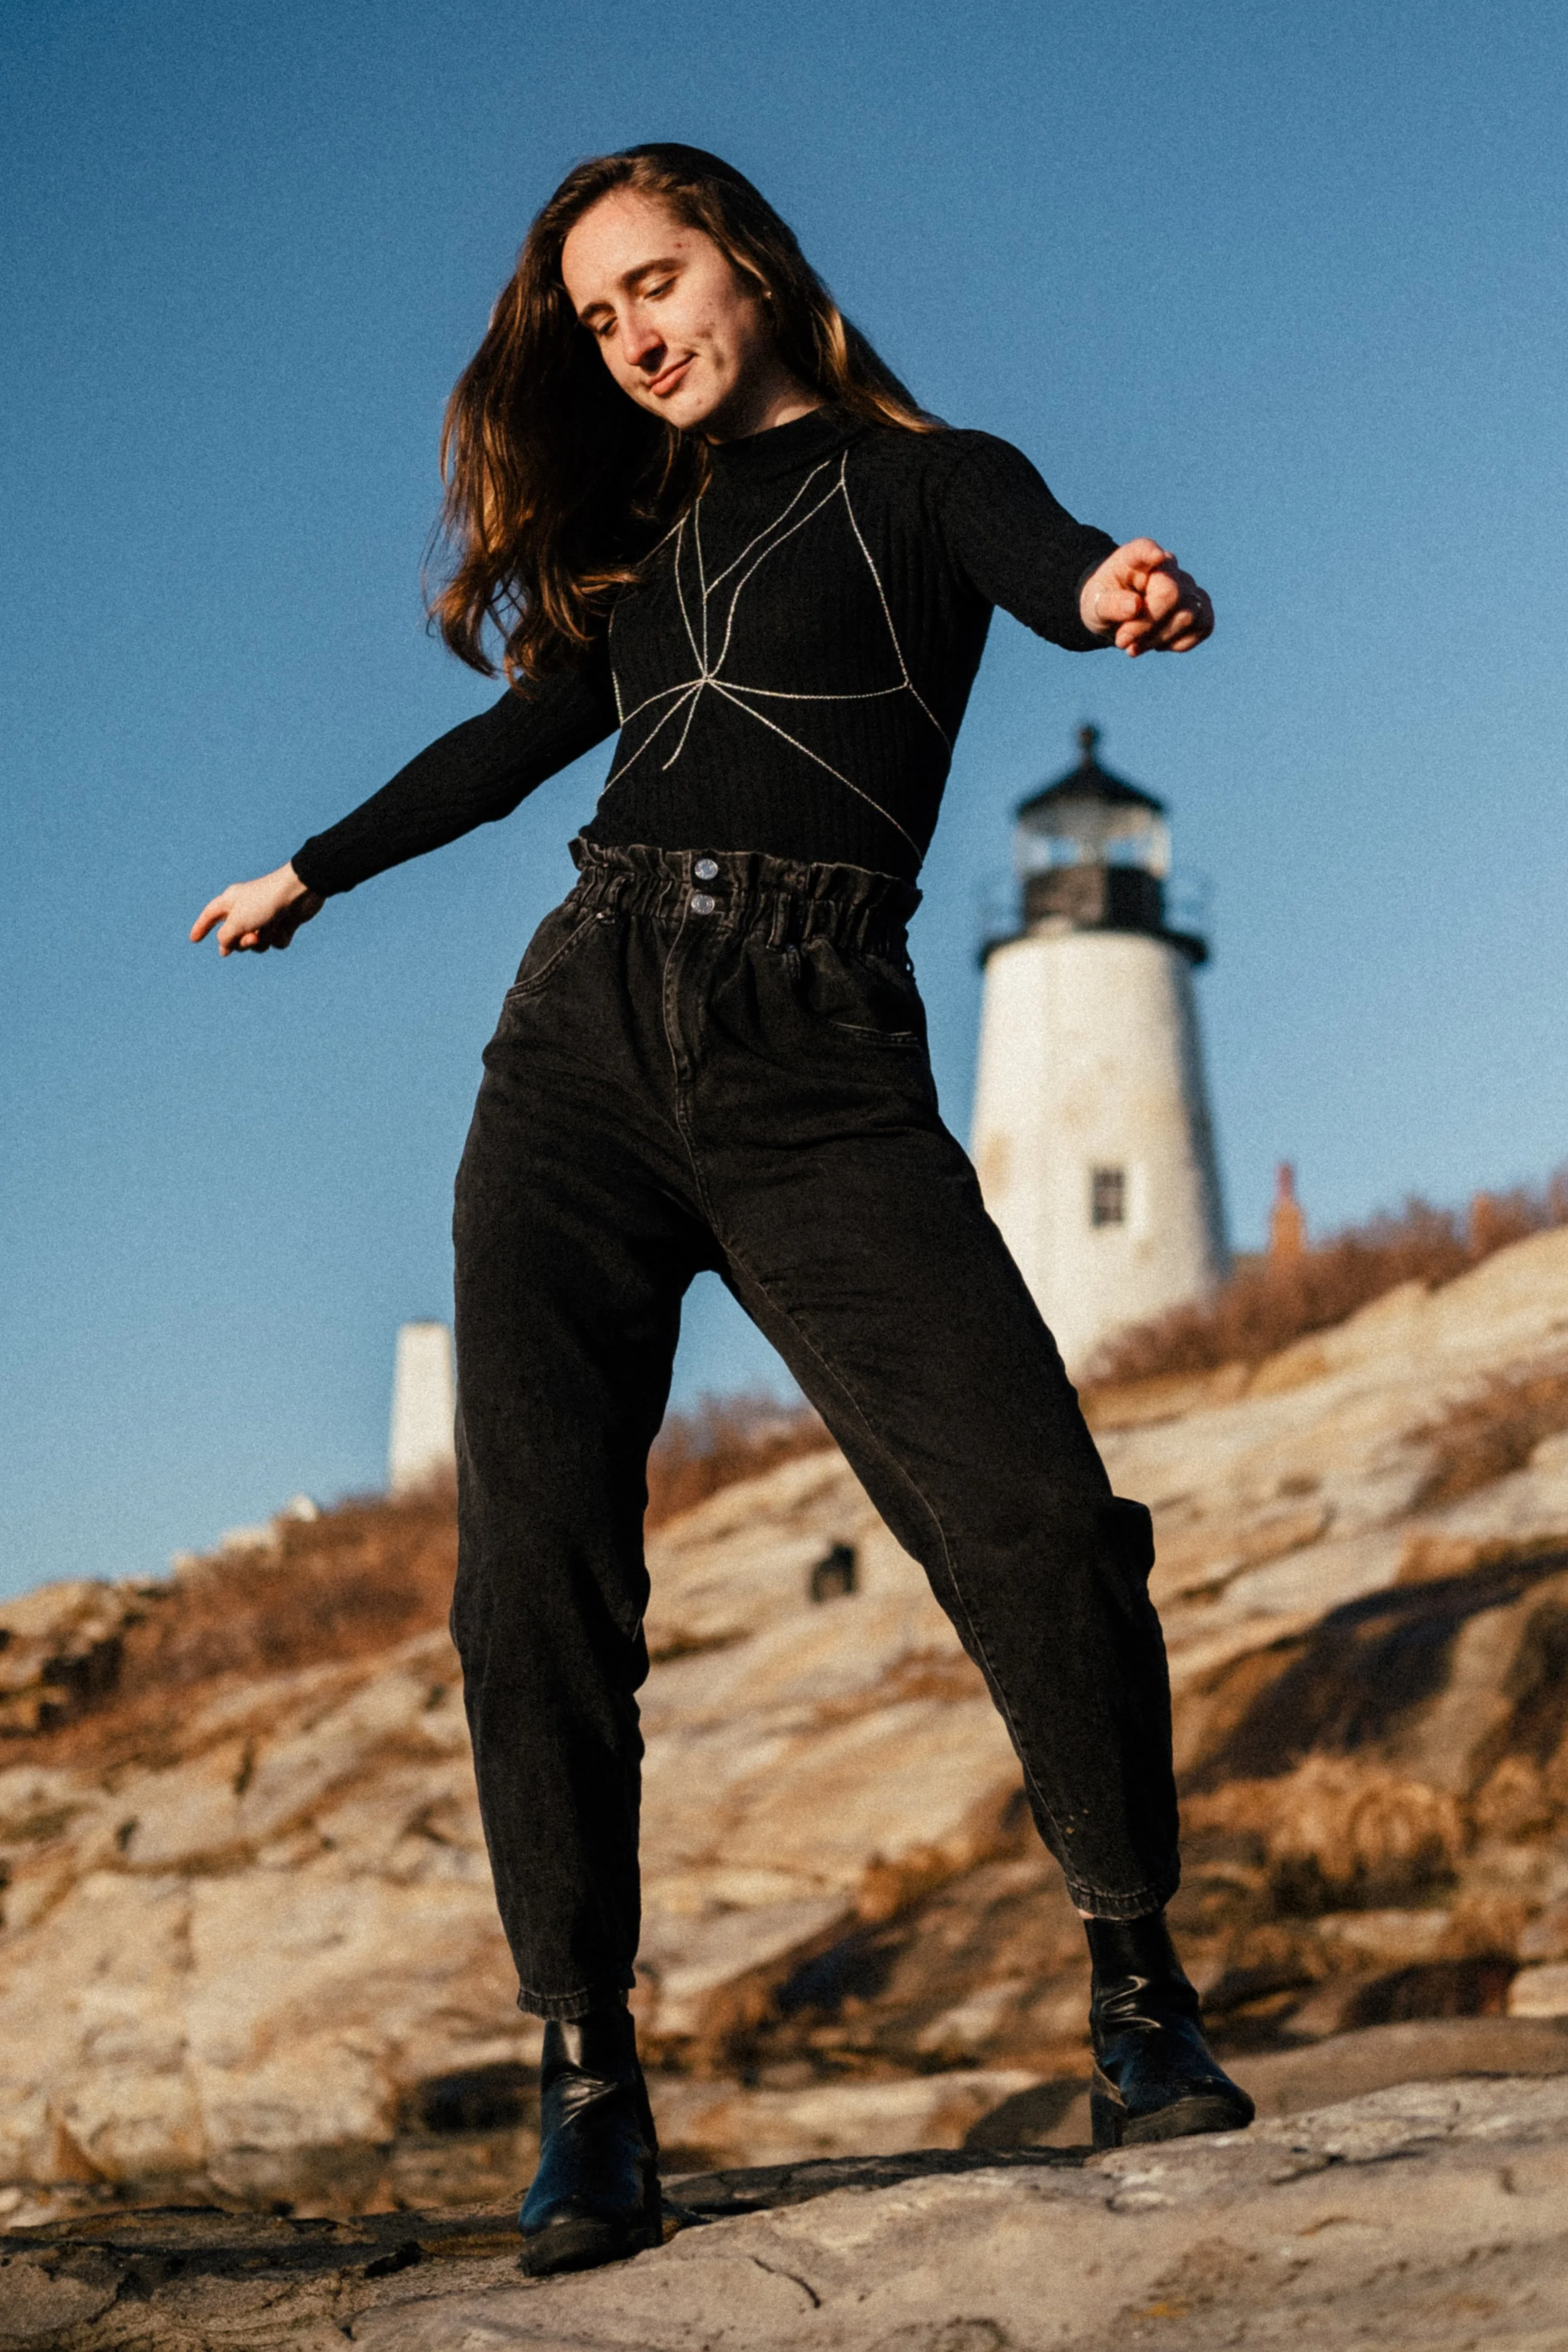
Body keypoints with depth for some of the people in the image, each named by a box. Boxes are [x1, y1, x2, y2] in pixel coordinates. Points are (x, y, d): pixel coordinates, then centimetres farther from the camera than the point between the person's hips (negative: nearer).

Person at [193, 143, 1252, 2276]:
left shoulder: (920, 480, 11)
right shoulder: (646, 542, 25)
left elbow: (1039, 551, -12)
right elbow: (514, 740, 38)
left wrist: (1111, 587, -37)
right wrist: (308, 876, 52)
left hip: (816, 1067, -4)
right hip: (583, 1041, 4)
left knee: (1035, 1514, -18)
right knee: (536, 1575, -10)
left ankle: (1138, 1991, 0)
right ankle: (591, 2082, -3)